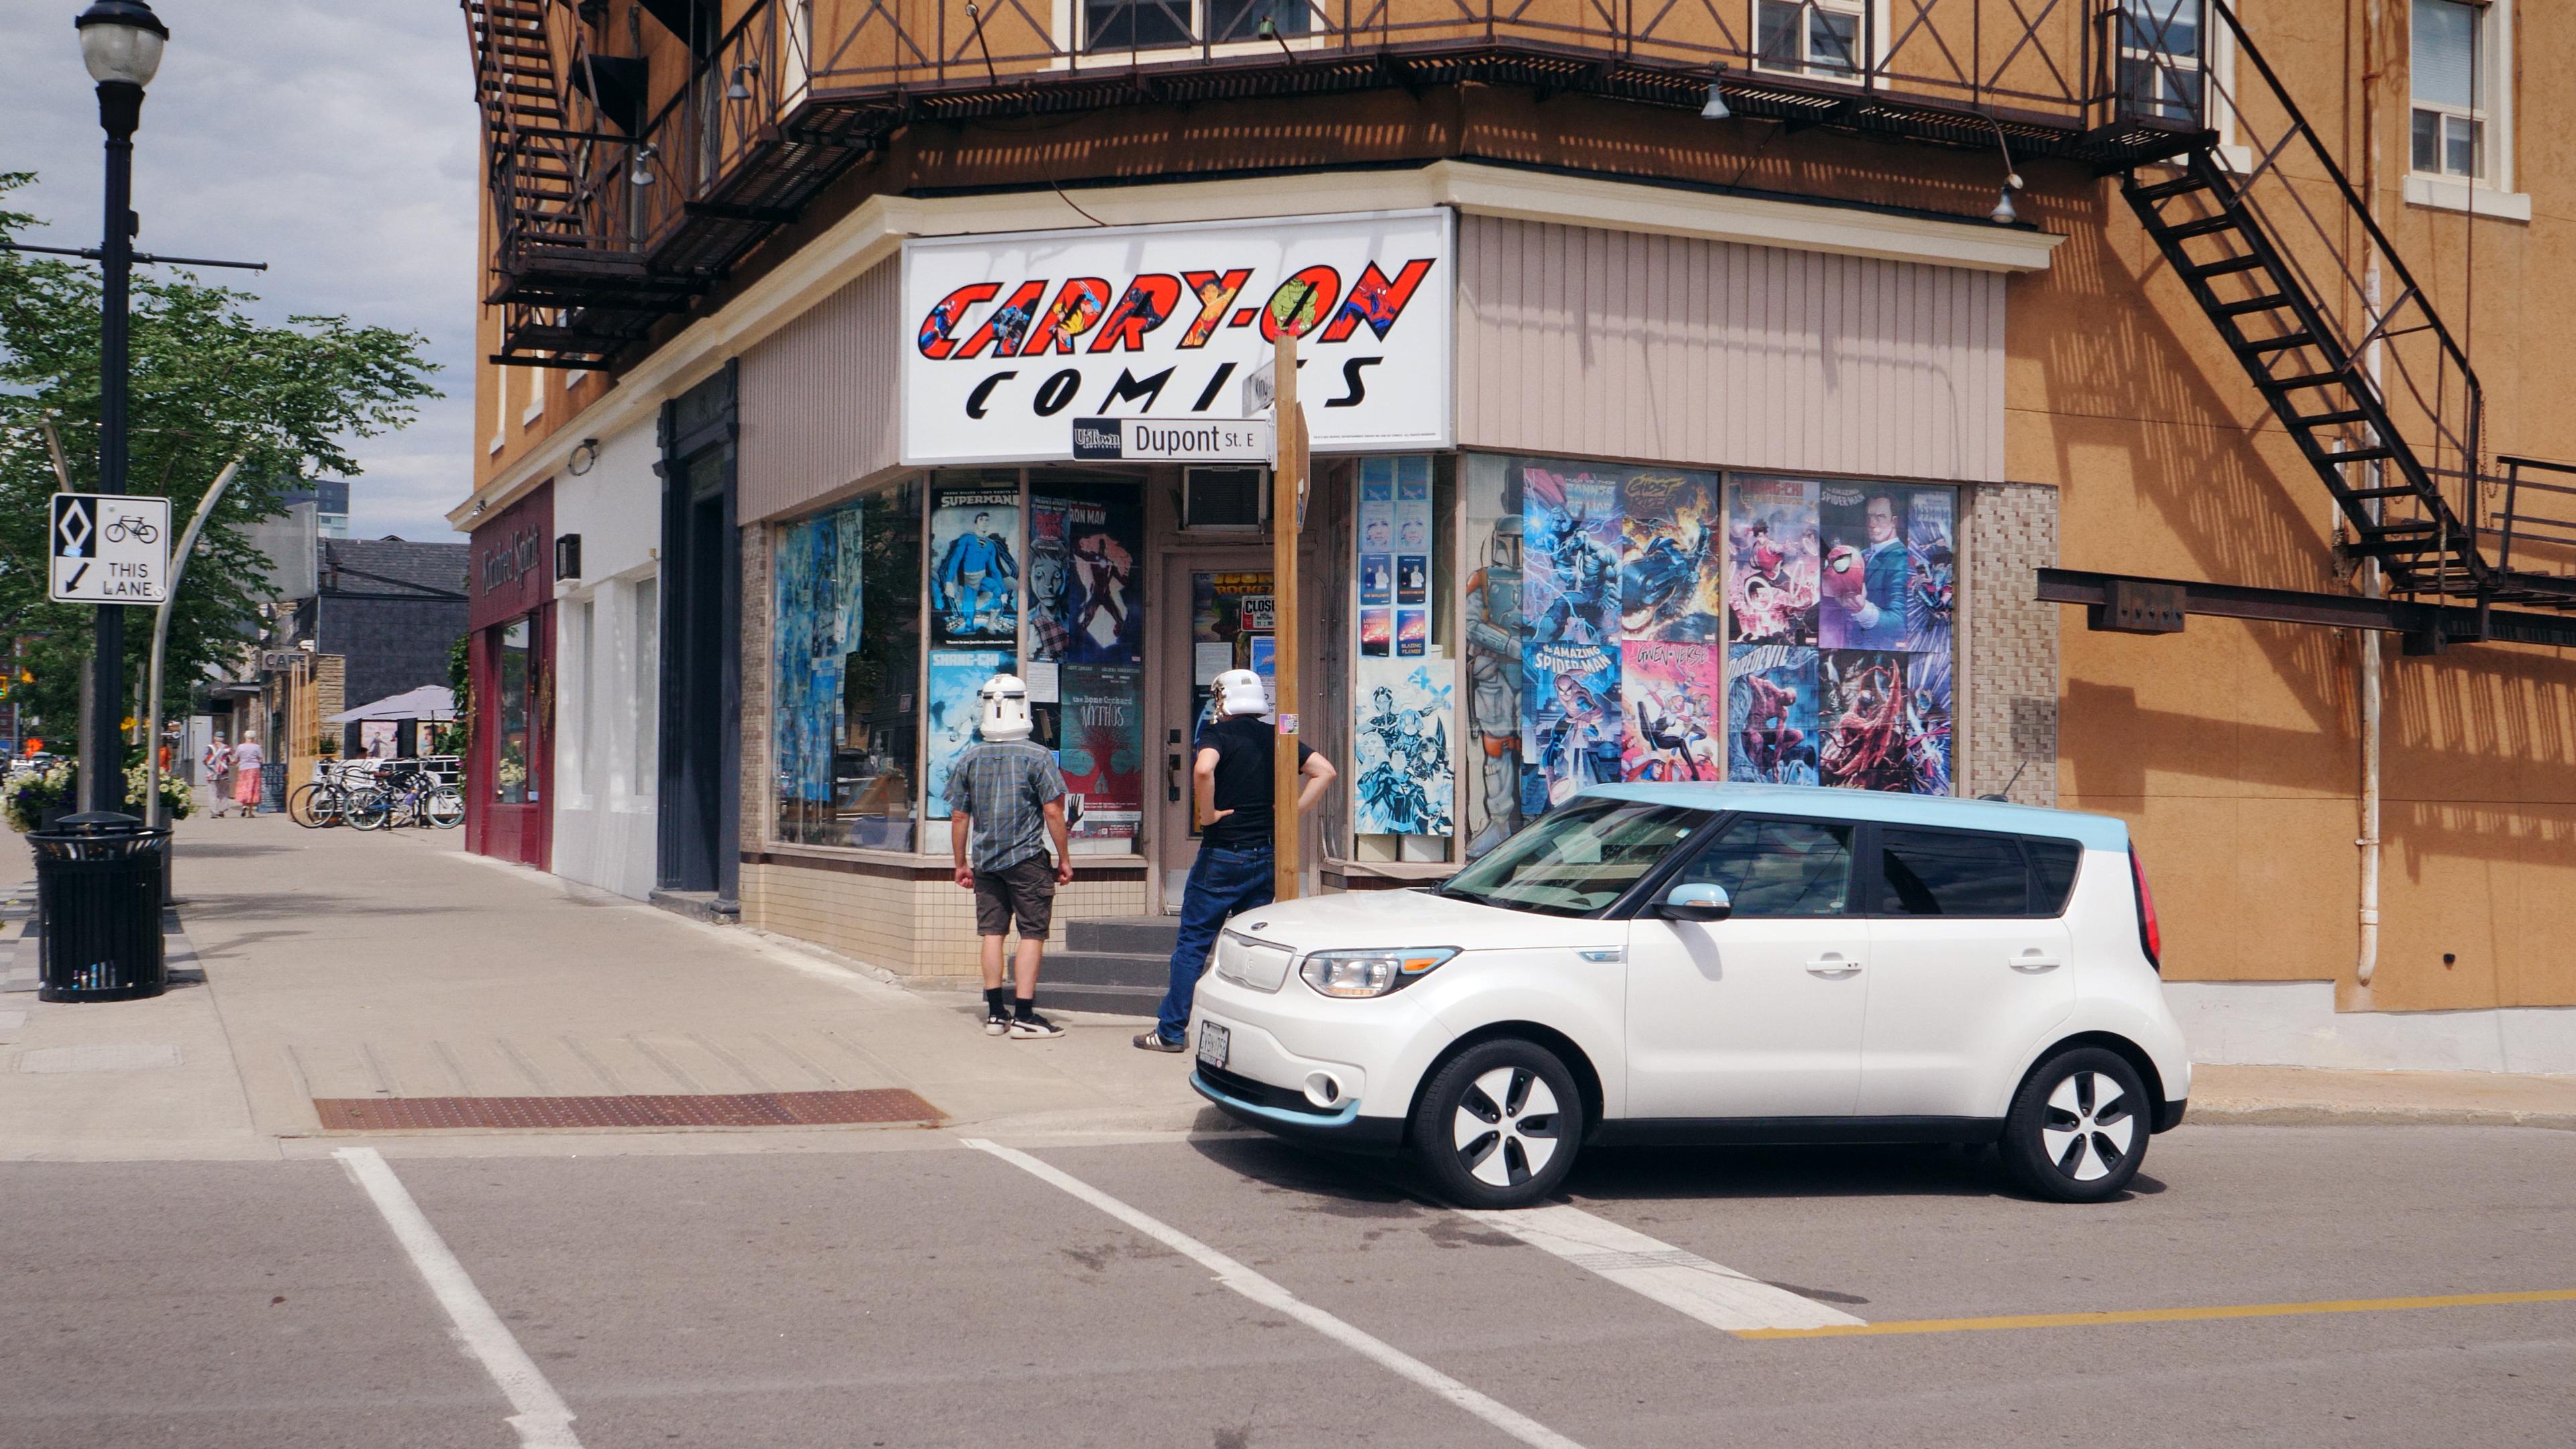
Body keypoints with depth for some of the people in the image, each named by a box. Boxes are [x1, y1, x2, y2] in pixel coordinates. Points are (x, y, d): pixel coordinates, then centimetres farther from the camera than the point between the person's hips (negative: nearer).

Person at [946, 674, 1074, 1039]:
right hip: (1028, 859, -4)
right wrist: (1064, 859, -1)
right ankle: (1024, 1015, -3)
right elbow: (1053, 812, -10)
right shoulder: (1038, 756, -9)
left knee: (991, 931, 9)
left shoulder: (968, 759, 3)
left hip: (985, 859, 4)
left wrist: (961, 864, 16)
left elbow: (959, 817, 6)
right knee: (1033, 933, 0)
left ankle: (995, 1013, 11)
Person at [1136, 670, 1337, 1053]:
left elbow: (1203, 769, -29)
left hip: (1223, 853, -5)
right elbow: (1324, 770, 5)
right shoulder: (1276, 738, 8)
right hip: (1267, 855, 5)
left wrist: (1209, 813, -15)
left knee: (1193, 942, 2)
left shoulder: (1219, 734, -8)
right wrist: (1292, 812, 4)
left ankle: (1171, 1031, 4)